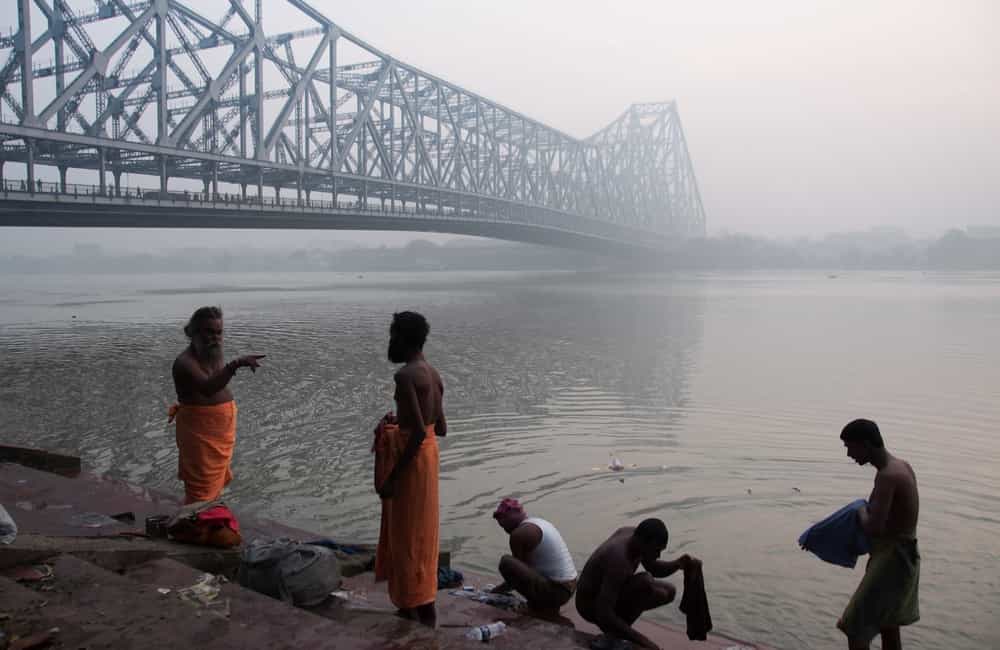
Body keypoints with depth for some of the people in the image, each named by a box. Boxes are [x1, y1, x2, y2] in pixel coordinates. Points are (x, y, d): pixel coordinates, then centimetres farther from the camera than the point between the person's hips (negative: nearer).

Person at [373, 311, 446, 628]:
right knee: (421, 531, 19)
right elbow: (441, 428, 12)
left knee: (405, 534, 3)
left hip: (412, 455, -9)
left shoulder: (405, 375, -20)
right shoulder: (433, 374, 8)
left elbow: (418, 433, -25)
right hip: (430, 451, 9)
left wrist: (392, 476, -20)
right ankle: (426, 605, 31)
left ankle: (413, 609, 14)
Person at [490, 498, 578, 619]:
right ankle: (548, 605, 15)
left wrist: (500, 589, 12)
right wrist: (504, 586, 27)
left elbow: (516, 567, -5)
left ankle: (541, 608, -6)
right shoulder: (538, 523, 16)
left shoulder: (520, 533, -13)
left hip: (556, 590, -10)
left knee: (506, 562, -19)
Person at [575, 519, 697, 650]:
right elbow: (603, 614, -38)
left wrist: (679, 563, -15)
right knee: (646, 583, -32)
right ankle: (612, 638, -14)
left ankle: (612, 631, 12)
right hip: (591, 605, -9)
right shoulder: (618, 560, -35)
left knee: (668, 592, 10)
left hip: (608, 591, 9)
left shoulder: (634, 535, -10)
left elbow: (655, 569, 7)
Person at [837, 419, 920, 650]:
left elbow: (874, 528, -28)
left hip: (892, 561, -10)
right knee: (888, 627, 22)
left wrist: (861, 511, -9)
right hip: (903, 556, 10)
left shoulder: (887, 476, -24)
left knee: (854, 628, -1)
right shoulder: (902, 466, 5)